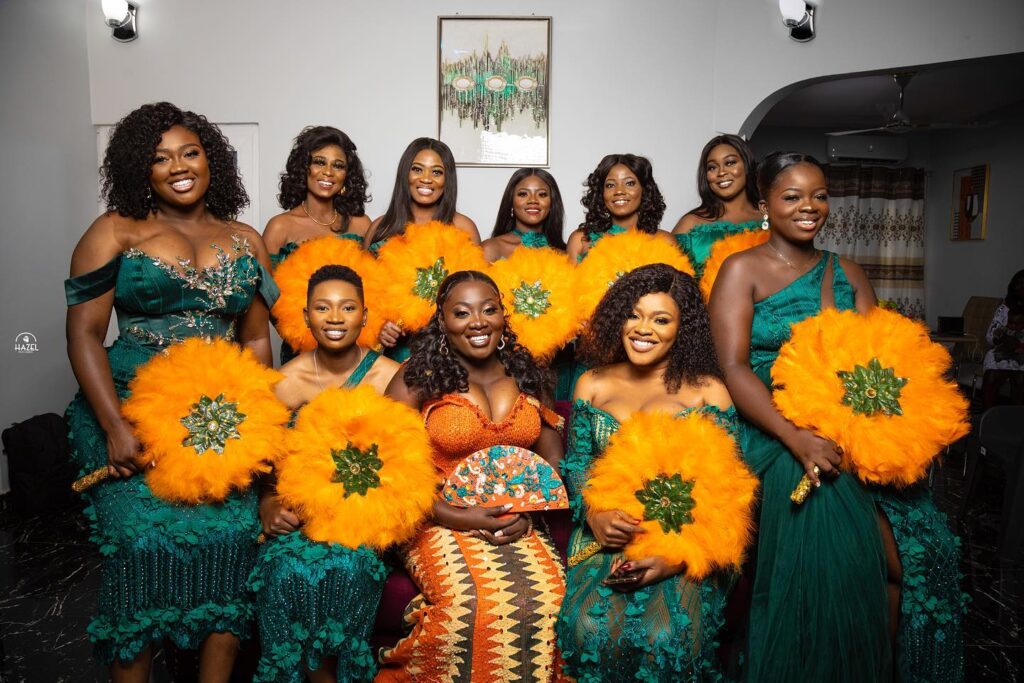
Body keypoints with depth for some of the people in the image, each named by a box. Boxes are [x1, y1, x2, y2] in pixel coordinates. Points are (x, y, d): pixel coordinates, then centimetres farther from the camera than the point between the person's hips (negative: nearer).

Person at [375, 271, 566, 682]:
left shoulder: (527, 374, 9)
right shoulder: (419, 377, -3)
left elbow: (553, 459, 12)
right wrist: (457, 518, -16)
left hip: (517, 521, 3)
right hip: (440, 521, -3)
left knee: (547, 600, -23)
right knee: (477, 603, -29)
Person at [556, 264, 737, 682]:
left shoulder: (708, 392, -1)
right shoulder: (592, 385, 8)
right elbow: (576, 462, 11)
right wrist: (593, 514, -10)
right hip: (605, 538, 2)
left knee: (668, 639, -27)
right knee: (591, 628, -24)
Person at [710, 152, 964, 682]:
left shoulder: (848, 274, 15)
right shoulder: (743, 269, -1)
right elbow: (734, 367, -11)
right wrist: (799, 440, -21)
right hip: (783, 440, -5)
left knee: (924, 546, -7)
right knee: (834, 569, -17)